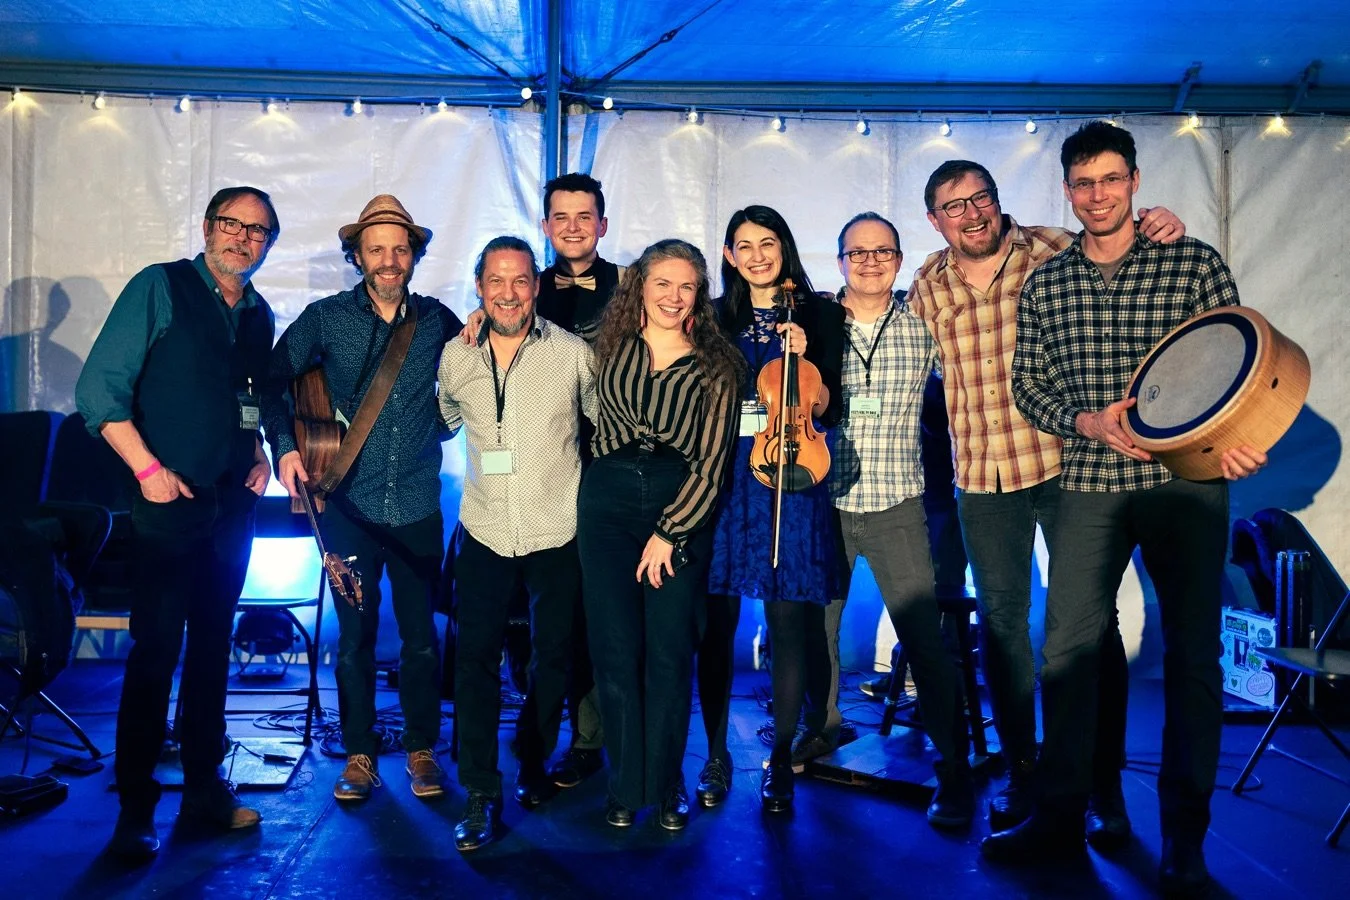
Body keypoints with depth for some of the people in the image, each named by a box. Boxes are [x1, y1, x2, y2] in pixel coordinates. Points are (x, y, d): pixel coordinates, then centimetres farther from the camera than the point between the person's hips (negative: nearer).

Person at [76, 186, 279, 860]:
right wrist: (147, 468, -15)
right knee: (155, 650, -2)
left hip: (233, 507, 5)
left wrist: (259, 452, 6)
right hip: (170, 503, -5)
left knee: (212, 646, 13)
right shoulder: (158, 288, -4)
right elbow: (99, 390, -9)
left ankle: (204, 785, 25)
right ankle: (134, 808, 11)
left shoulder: (260, 316, 12)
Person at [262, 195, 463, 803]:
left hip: (418, 507, 1)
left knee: (420, 636, 7)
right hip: (350, 506, -1)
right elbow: (273, 380, 4)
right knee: (355, 637, 7)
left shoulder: (437, 320, 5)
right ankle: (359, 754, 22)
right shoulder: (326, 318, 1)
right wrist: (285, 445, -8)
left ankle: (422, 748, 24)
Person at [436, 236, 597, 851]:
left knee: (552, 653, 12)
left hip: (557, 532, -1)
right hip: (484, 531, 1)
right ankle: (481, 793, 11)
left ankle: (533, 764, 36)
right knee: (475, 657, -2)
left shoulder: (572, 354, -7)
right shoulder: (456, 357, 1)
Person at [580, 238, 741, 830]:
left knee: (670, 653, 0)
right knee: (615, 649, 1)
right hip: (608, 501, 2)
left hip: (682, 509, -1)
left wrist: (669, 533, -9)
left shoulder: (715, 366, 0)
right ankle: (626, 784, 17)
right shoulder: (612, 346, 5)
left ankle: (666, 785, 17)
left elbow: (712, 462, -4)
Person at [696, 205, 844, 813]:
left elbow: (827, 410, 2)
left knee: (789, 622, 0)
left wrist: (804, 359, -12)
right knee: (717, 622, 2)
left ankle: (780, 761, 15)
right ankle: (716, 755, 17)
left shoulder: (820, 315, 7)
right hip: (722, 479, 2)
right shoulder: (716, 318, 12)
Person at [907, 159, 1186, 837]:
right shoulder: (927, 288, 5)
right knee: (1001, 622, 11)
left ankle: (1105, 786, 17)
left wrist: (1161, 236, -20)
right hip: (983, 478, 3)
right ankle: (1020, 772, 27)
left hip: (1066, 464, -3)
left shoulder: (1054, 252, -6)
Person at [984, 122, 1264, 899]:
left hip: (1187, 483, -1)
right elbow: (1028, 384, 8)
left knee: (1193, 655, 4)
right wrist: (1087, 420, -11)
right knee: (1068, 648, 2)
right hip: (1091, 485, 2)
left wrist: (1241, 441, -18)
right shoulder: (1046, 285, 7)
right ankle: (1061, 817, 18)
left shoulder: (1195, 264, 0)